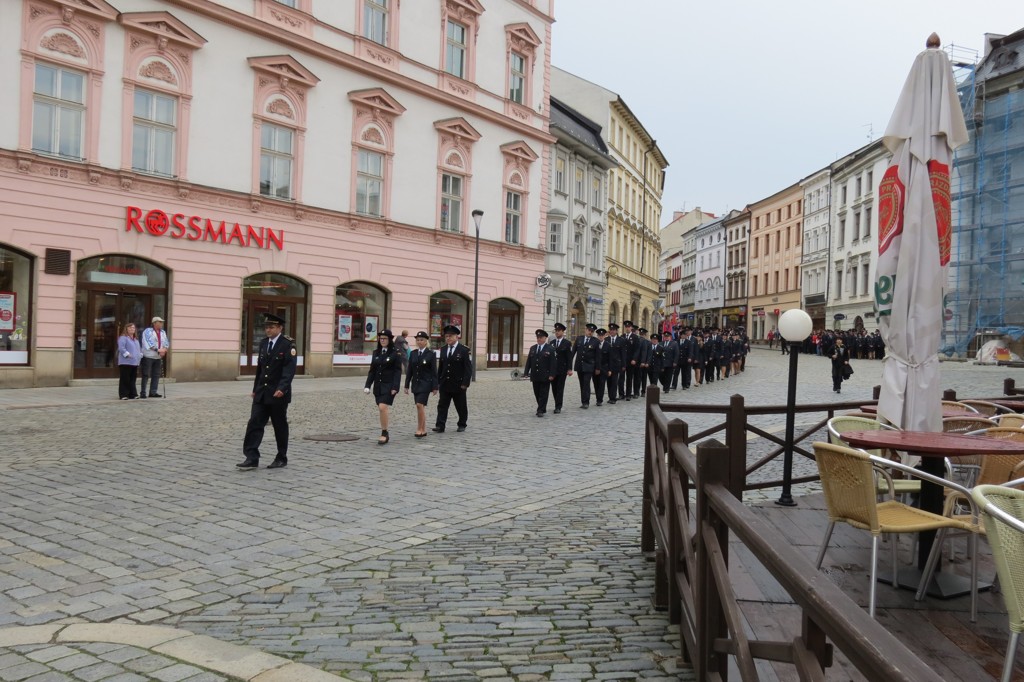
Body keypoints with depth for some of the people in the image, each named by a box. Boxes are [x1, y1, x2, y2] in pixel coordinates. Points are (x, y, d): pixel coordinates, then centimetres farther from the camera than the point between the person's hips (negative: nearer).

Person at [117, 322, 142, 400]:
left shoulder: (136, 339, 22)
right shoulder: (123, 338, -5)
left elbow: (139, 348, 29)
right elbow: (121, 347, -16)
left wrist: (140, 355, 14)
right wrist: (127, 354, -22)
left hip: (135, 363, 8)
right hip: (125, 362, -8)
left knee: (132, 380, 10)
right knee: (125, 379, -6)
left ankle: (132, 394, 15)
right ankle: (123, 395, -3)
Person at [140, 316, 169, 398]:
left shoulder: (163, 332, 13)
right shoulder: (148, 331, -7)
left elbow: (166, 342, 7)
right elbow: (150, 343, -18)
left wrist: (164, 349, -12)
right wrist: (158, 350, -22)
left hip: (158, 357, 6)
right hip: (148, 357, -6)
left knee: (156, 375, 6)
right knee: (146, 375, -4)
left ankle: (153, 392, 12)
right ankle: (143, 393, -1)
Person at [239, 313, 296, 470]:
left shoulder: (288, 344, -10)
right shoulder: (263, 343, 11)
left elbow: (290, 369, -19)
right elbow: (260, 367, 17)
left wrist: (281, 388, -29)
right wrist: (255, 388, 17)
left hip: (278, 394, -6)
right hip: (261, 393, 6)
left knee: (280, 427, 5)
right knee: (254, 424, -3)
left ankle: (281, 458, 17)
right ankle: (252, 458, -3)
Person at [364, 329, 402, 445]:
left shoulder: (395, 353, -5)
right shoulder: (376, 353, 11)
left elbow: (398, 371, -8)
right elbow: (372, 371, 12)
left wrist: (395, 387, -16)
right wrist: (367, 385, 4)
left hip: (389, 385, -5)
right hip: (378, 385, 6)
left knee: (383, 407, -17)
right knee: (382, 410, 9)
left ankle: (384, 433, -8)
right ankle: (385, 434, 19)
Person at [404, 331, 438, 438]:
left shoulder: (431, 354, -5)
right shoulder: (413, 353, 8)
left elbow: (434, 371, -6)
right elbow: (410, 370, 10)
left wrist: (435, 387, -8)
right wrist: (407, 385, 7)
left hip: (426, 383, -5)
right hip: (415, 383, 5)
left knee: (420, 405, -15)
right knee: (421, 406, 9)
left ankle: (419, 429, -7)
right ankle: (423, 430, 17)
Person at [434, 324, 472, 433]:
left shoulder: (464, 350, -7)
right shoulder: (443, 350, 9)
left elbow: (468, 368, -10)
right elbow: (440, 367, 12)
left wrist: (465, 383, -15)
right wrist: (438, 382, 8)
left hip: (458, 385, -4)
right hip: (445, 384, 4)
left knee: (461, 406, 9)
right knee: (442, 405, -3)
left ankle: (462, 425, 24)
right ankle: (440, 426, -5)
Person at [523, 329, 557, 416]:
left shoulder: (550, 349, -3)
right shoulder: (532, 348, 12)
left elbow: (553, 363, -7)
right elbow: (528, 361, 12)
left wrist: (552, 375, -14)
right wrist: (526, 372, 4)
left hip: (545, 376, -5)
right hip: (535, 376, 5)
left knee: (543, 394, -3)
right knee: (537, 394, 10)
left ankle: (541, 411, -2)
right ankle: (542, 409, 21)